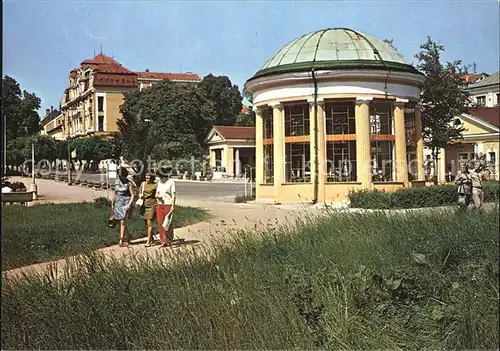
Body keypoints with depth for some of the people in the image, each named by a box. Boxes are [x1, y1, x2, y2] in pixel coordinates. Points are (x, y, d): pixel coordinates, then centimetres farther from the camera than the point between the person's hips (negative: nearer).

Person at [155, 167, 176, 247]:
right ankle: (163, 240, 6)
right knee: (160, 223, 0)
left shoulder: (171, 182, -5)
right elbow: (156, 194, 16)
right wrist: (157, 196, -9)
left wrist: (173, 206, -12)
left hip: (168, 205, -5)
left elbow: (173, 195, -7)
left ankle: (169, 239, 21)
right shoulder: (159, 183, 11)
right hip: (159, 205, 5)